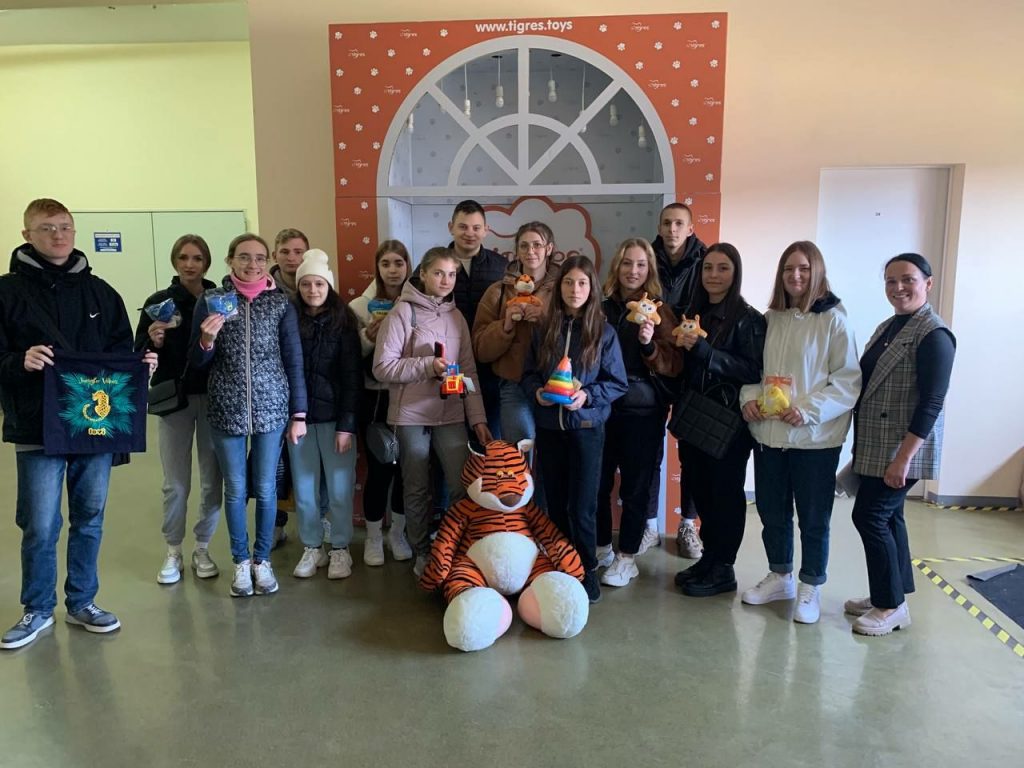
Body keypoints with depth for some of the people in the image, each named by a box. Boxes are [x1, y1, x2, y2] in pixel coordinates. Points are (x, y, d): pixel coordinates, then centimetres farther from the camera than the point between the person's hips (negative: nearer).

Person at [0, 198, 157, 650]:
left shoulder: (100, 292, 9)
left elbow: (121, 352, 12)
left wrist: (140, 365, -8)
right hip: (38, 429, -3)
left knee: (89, 520, 12)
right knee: (40, 526, 4)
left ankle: (82, 603, 28)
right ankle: (38, 609, 24)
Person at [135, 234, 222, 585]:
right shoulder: (158, 302, 0)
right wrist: (153, 341, -18)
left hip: (213, 398, 1)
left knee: (212, 479, 6)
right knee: (176, 483, 4)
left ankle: (202, 549, 23)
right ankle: (173, 552, 21)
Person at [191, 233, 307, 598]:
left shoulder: (281, 303, 1)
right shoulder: (210, 301, 1)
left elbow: (294, 361, 2)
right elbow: (198, 362, 5)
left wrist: (299, 413, 0)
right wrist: (207, 339, -18)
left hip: (271, 408, 0)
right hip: (226, 410, 0)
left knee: (265, 488, 8)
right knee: (235, 489, 9)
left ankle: (263, 559, 25)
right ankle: (241, 561, 26)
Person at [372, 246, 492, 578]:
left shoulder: (456, 316, 9)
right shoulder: (402, 312, -5)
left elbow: (468, 371, 9)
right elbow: (382, 367, -9)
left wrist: (478, 417, 2)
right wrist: (427, 365, -18)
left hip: (451, 416, 3)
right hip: (412, 416, -3)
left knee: (465, 487, -3)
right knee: (417, 490, 9)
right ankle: (422, 555, 26)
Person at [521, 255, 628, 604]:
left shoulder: (604, 332, -3)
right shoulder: (544, 330, 5)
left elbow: (618, 383, -2)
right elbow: (528, 374, 10)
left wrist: (588, 395, -17)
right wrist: (537, 391, -11)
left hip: (586, 427, -3)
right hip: (549, 427, 3)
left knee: (582, 507, -1)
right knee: (556, 503, 12)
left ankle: (587, 570, 18)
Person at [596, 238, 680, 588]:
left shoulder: (659, 311, -1)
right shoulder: (602, 307, 5)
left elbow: (673, 366, -4)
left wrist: (650, 345, -20)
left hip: (642, 410, -2)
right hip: (602, 405, 2)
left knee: (636, 484, 5)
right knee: (598, 480, 6)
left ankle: (627, 556, 18)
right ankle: (600, 546, 25)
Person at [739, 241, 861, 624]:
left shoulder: (833, 319, -8)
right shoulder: (770, 318, 7)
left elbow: (848, 380, -10)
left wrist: (809, 410, -20)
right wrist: (749, 398, -4)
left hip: (814, 438, -5)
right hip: (769, 433, 5)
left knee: (813, 518, 8)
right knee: (771, 512, 16)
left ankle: (810, 589, 26)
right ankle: (779, 577, 35)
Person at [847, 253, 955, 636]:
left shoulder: (934, 335, -15)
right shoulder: (887, 327, 12)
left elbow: (931, 403, -20)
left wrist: (904, 457, -23)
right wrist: (862, 447, 16)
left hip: (901, 449, -8)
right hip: (875, 447, 8)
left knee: (870, 516, -6)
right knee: (888, 516, 14)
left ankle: (892, 606, 8)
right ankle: (889, 594, 27)